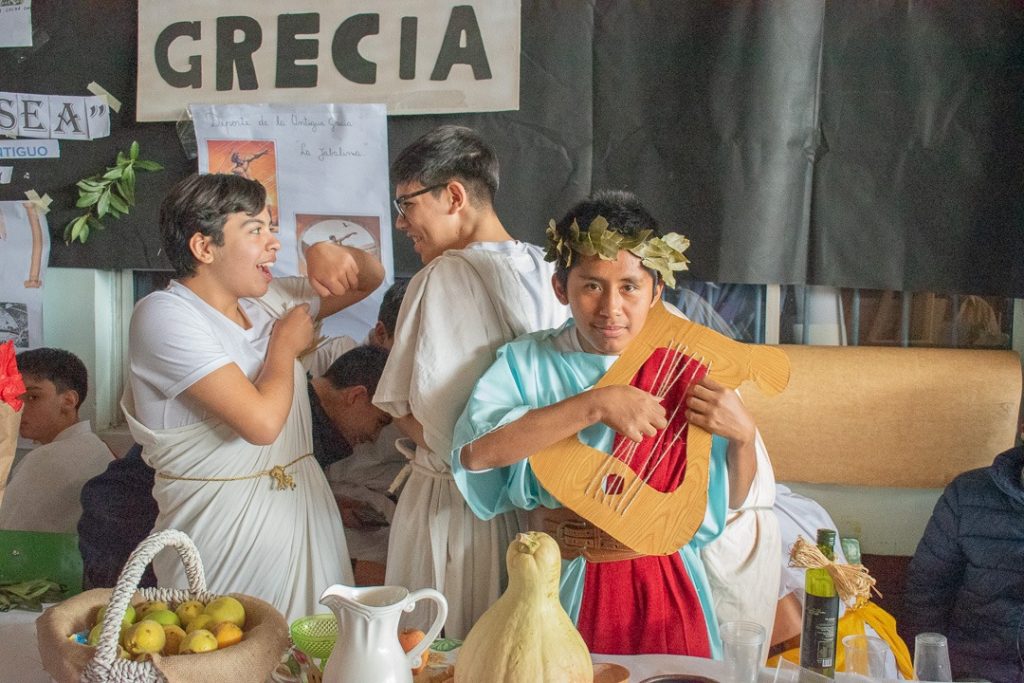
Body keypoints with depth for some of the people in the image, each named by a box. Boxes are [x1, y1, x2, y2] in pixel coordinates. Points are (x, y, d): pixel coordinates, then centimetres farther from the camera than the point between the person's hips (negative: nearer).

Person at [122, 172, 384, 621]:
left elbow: (370, 280, 19)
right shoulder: (165, 314, -15)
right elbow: (262, 422, -25)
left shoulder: (268, 300, 7)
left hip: (306, 511, 7)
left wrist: (327, 252, -2)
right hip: (223, 528, -7)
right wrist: (286, 345, -7)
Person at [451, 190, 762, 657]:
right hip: (563, 586, -1)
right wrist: (595, 405, -30)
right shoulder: (526, 363, -7)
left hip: (663, 591, 1)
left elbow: (733, 498, 1)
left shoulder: (682, 372, -4)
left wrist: (743, 435, -19)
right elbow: (474, 452, -27)